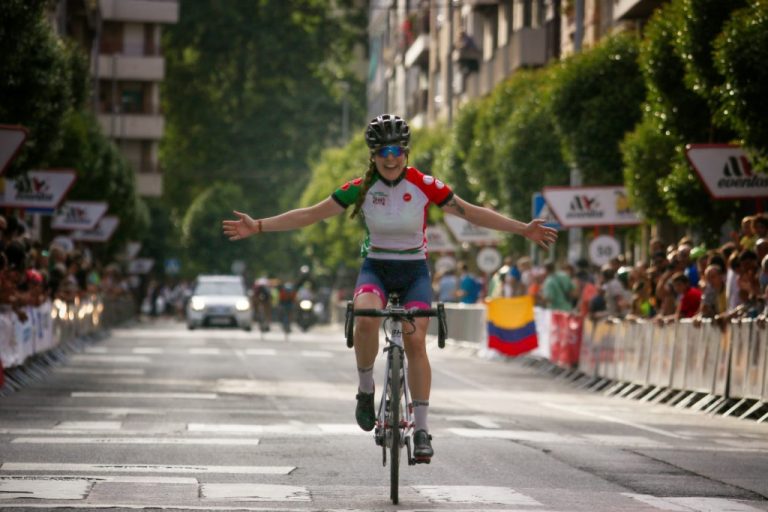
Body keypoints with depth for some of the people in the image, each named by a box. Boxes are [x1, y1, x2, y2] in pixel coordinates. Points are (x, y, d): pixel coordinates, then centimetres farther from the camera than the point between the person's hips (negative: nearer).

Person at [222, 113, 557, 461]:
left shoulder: (424, 186, -9)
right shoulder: (361, 189, -8)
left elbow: (473, 213, -4)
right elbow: (310, 214, -4)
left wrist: (523, 230, -9)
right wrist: (258, 227, -11)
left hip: (414, 272, 0)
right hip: (375, 268, 0)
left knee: (415, 340, -19)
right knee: (366, 319, -32)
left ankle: (421, 429, -11)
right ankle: (366, 390, -9)